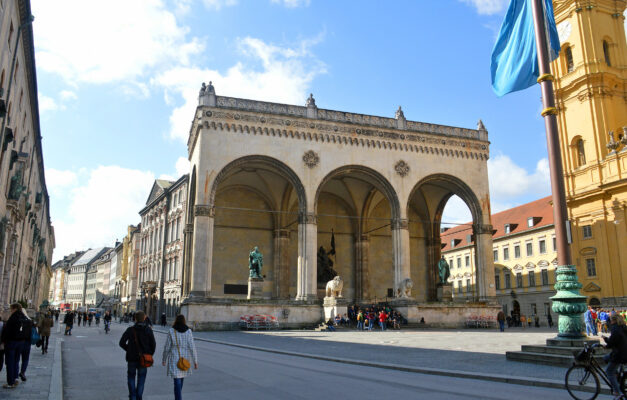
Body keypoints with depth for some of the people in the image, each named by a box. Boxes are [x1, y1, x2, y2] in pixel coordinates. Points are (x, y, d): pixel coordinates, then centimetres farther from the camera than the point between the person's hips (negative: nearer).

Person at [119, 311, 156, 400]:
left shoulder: (130, 330, -9)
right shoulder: (148, 330, -6)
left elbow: (122, 343, -7)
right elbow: (153, 345, -5)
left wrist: (128, 349, 9)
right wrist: (149, 355, 8)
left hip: (132, 358, 0)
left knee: (131, 377, 17)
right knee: (141, 379, 13)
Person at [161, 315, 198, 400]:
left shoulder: (171, 331, -6)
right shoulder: (188, 331, -3)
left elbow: (167, 347, -3)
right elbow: (192, 347, -7)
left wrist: (164, 360, 12)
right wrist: (195, 361, -4)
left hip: (174, 359, -3)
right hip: (185, 359, 3)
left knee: (177, 381, -5)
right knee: (181, 378, 24)